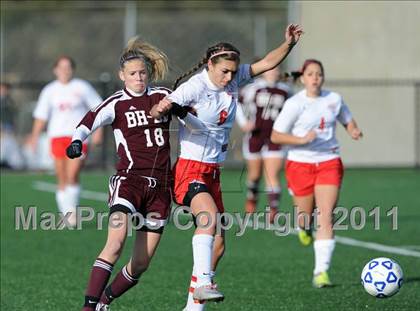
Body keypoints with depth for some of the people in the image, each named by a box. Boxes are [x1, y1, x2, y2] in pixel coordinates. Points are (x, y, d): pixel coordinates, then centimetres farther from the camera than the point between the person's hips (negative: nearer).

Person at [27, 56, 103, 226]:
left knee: (72, 176, -16)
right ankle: (67, 215, 11)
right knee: (62, 180, 2)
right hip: (57, 136, 3)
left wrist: (98, 131, -2)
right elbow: (41, 116, 10)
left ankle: (72, 211, -7)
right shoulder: (49, 90, 8)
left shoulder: (82, 87, 2)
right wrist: (35, 136, -1)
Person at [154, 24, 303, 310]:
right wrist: (166, 106, -42)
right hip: (191, 168, -8)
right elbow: (157, 110, -19)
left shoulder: (233, 78, 4)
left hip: (213, 172, 8)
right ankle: (202, 284, -40)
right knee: (209, 217, -35)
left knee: (218, 244, 6)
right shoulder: (195, 86, -15)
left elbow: (266, 63, 7)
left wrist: (289, 44, -10)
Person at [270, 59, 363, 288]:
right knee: (306, 216, 8)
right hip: (300, 164, -2)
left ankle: (321, 272, -13)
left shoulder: (334, 99, 4)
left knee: (325, 217, -11)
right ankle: (303, 226, 49)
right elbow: (275, 136, -8)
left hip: (329, 162, 2)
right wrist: (302, 139, -22)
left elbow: (347, 120, 22)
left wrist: (354, 131, -1)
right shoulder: (294, 104, -8)